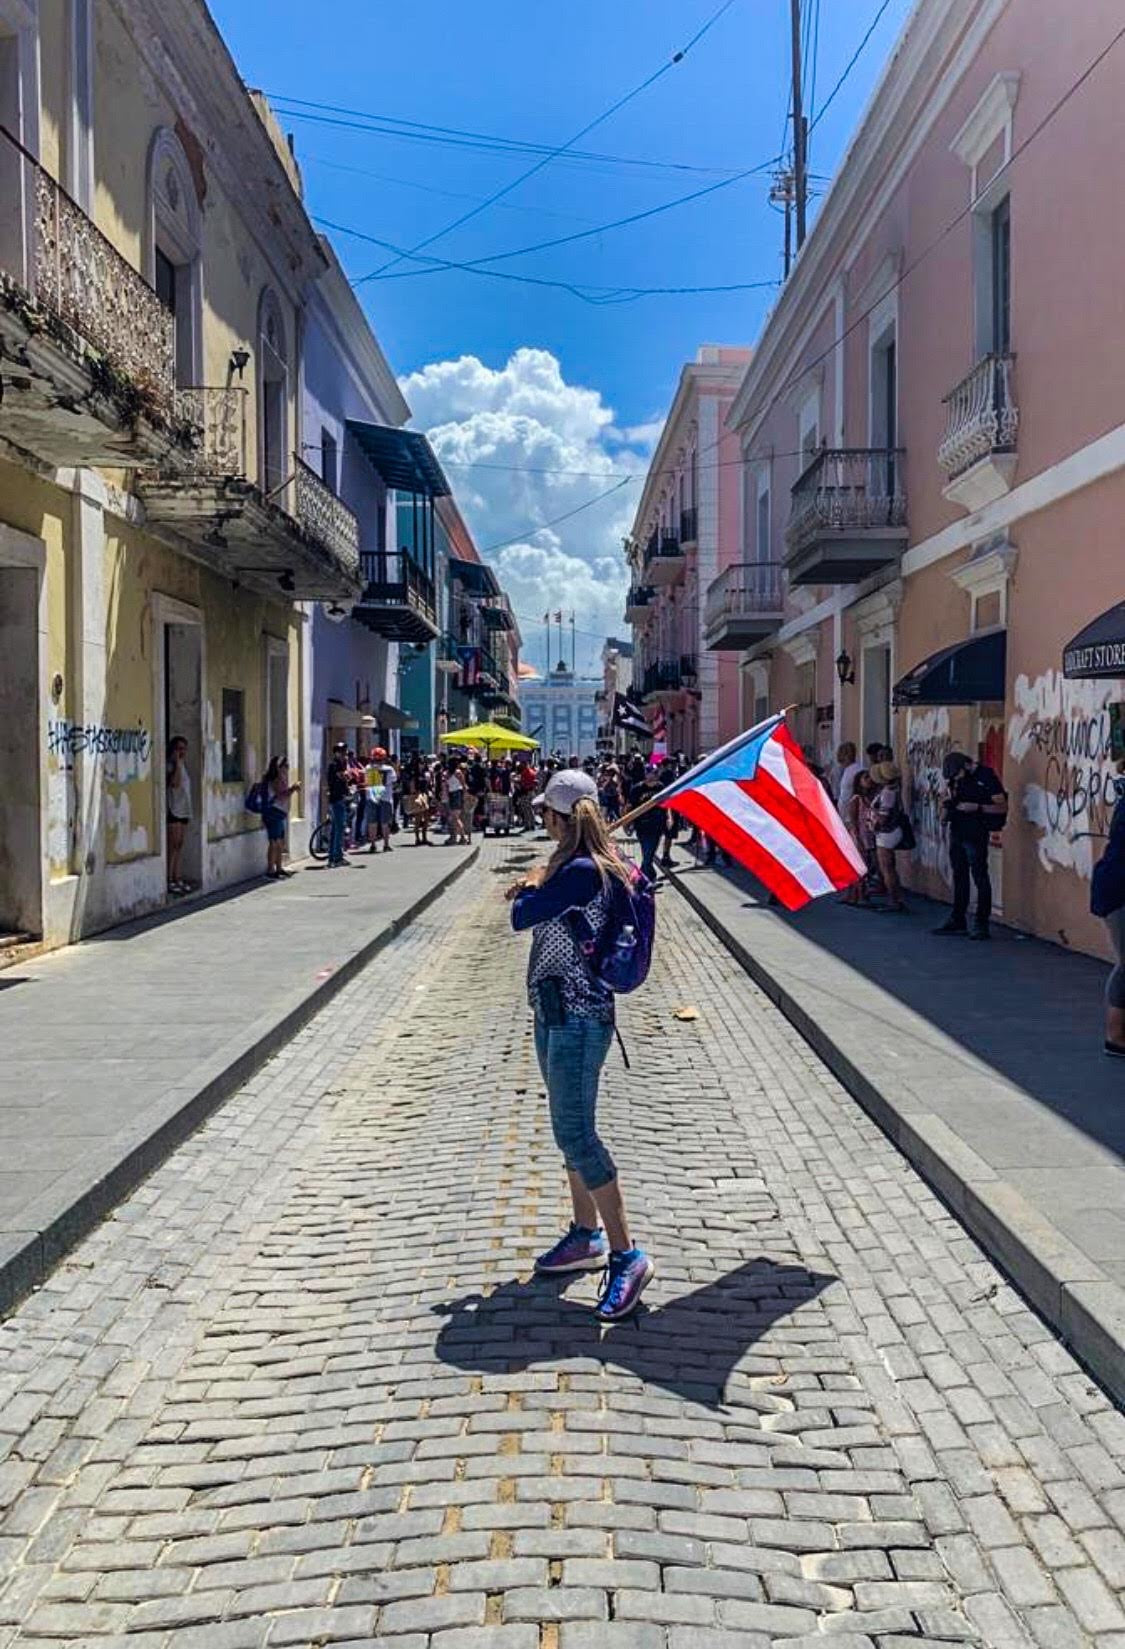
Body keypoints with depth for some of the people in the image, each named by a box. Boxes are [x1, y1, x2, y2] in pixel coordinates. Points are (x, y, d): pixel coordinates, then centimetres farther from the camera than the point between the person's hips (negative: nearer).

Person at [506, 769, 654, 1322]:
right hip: (557, 1011, 10)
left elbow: (521, 917, -19)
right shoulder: (575, 867, 11)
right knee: (572, 1128, 17)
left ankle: (627, 1257, -4)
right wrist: (536, 886, 0)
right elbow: (543, 912, 17)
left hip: (577, 1015, -10)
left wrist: (532, 881, -1)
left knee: (575, 1134, -10)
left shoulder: (582, 872, -19)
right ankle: (587, 1236, 29)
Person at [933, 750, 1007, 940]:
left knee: (980, 878, -4)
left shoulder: (986, 776, -12)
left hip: (976, 835, -7)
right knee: (959, 876, 14)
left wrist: (976, 807, -21)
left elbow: (1002, 807, -10)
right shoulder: (955, 778, 7)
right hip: (957, 831, 7)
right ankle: (957, 921, 22)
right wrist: (949, 799, -2)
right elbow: (949, 798, 22)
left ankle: (981, 924, -1)